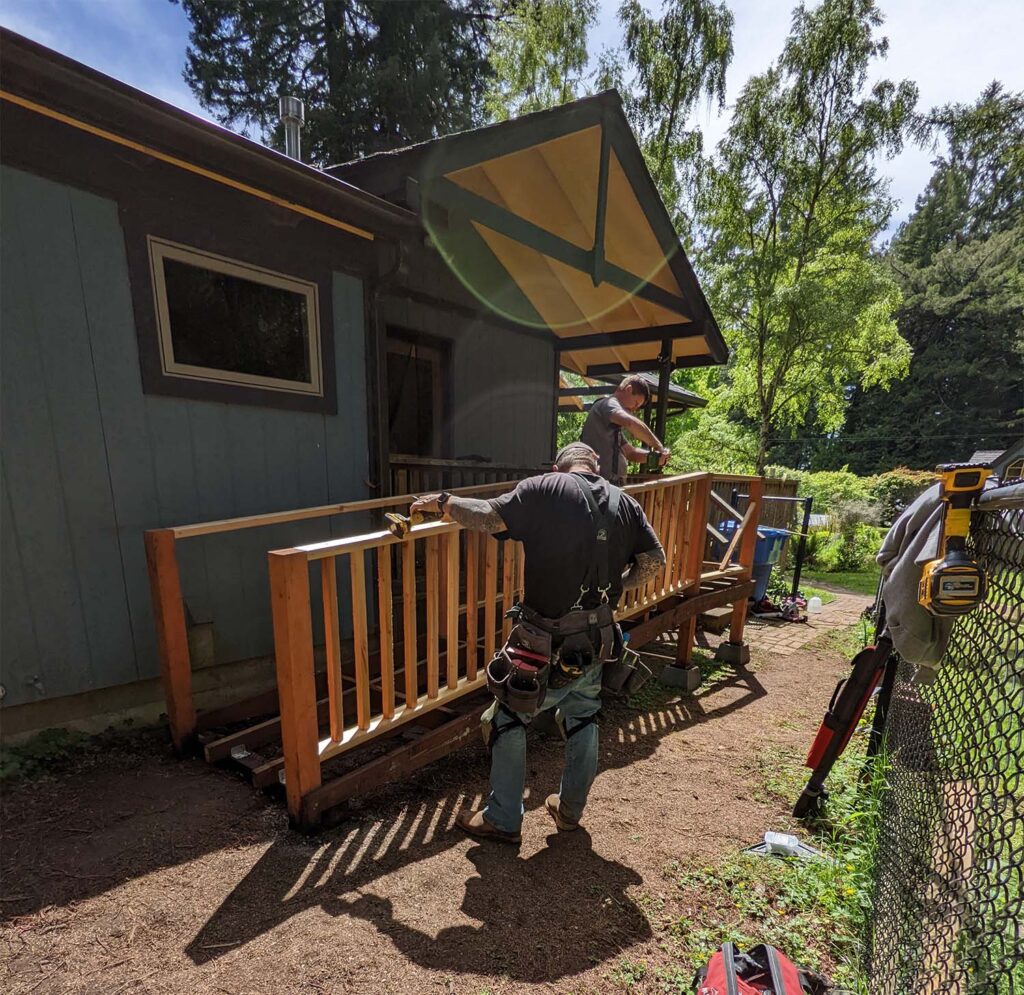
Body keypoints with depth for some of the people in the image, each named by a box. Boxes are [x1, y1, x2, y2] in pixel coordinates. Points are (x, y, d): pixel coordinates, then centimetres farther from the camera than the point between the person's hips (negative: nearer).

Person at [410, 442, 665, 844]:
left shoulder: (544, 488, -12)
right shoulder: (625, 503, 4)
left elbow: (488, 516, -18)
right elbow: (654, 560, 3)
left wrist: (441, 502, -4)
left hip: (546, 641, -5)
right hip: (596, 640, 6)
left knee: (509, 720, 14)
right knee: (582, 721, 24)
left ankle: (502, 819, 27)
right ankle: (570, 810, 42)